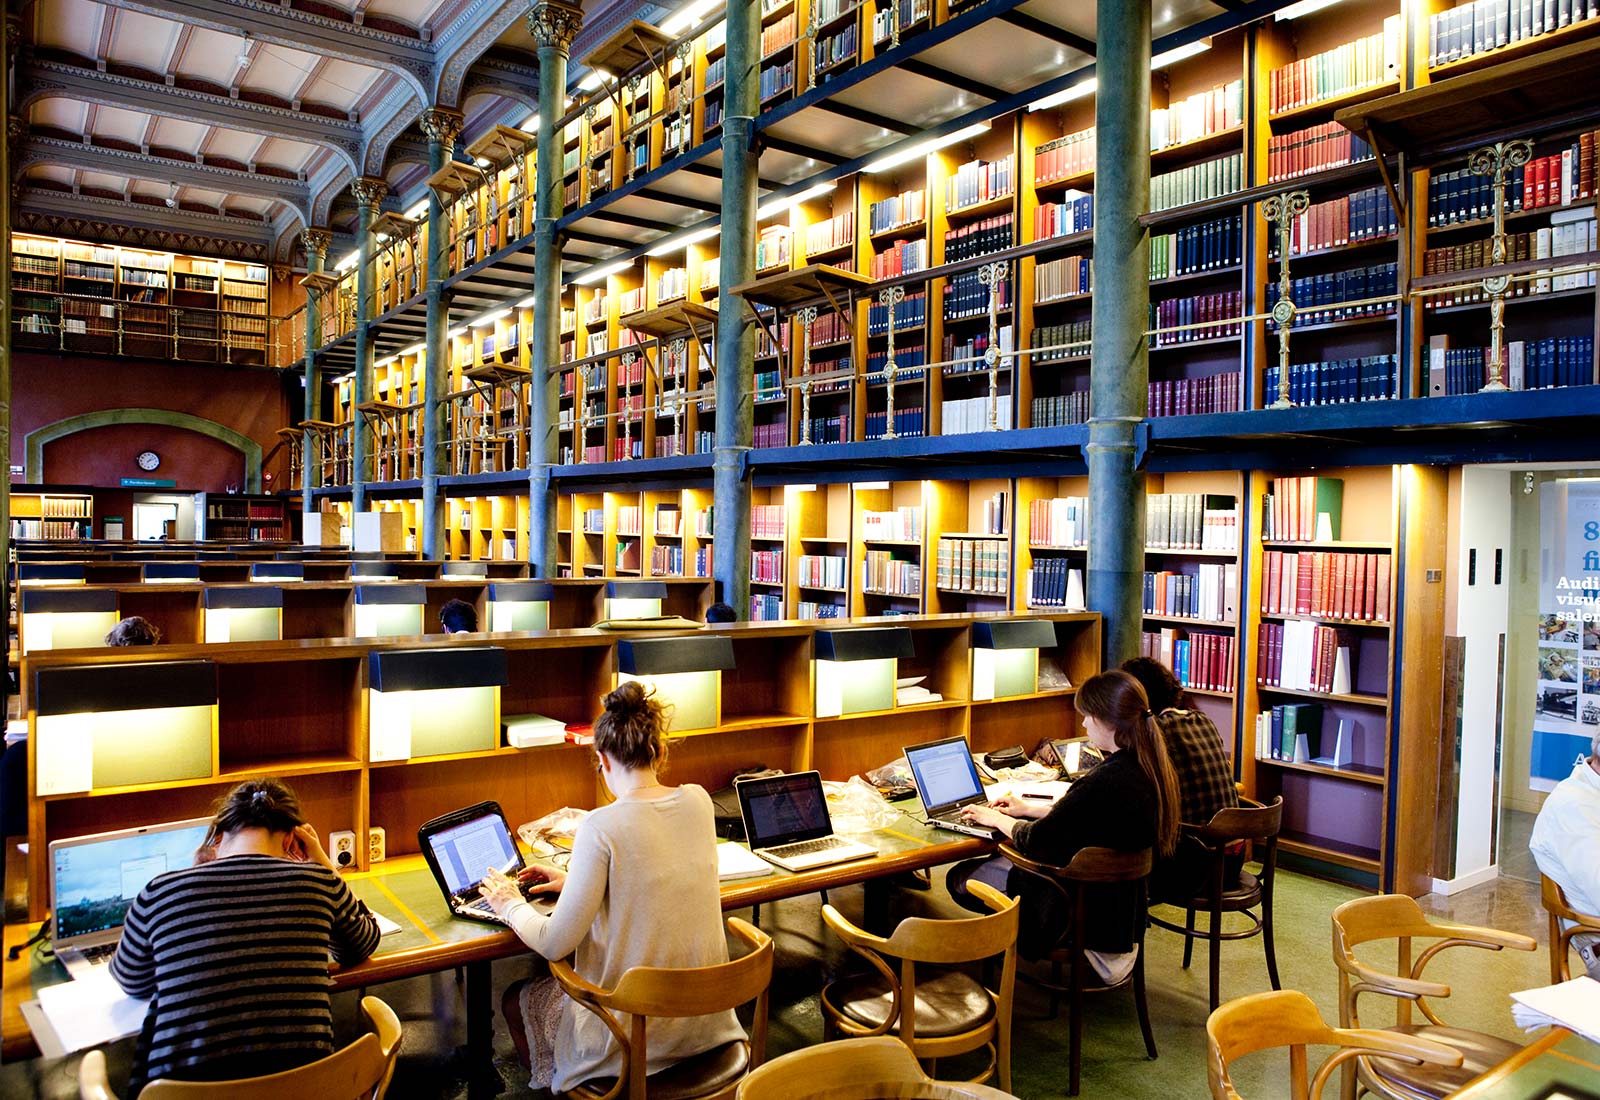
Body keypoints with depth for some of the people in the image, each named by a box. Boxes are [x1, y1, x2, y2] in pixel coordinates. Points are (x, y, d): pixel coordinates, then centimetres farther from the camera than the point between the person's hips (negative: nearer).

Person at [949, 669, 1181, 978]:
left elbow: (1034, 842, -21)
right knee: (1000, 859, 23)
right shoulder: (1148, 768, -4)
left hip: (1092, 912, -9)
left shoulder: (1107, 781, -32)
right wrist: (1029, 809, 13)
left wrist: (996, 819, -3)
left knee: (959, 877, 2)